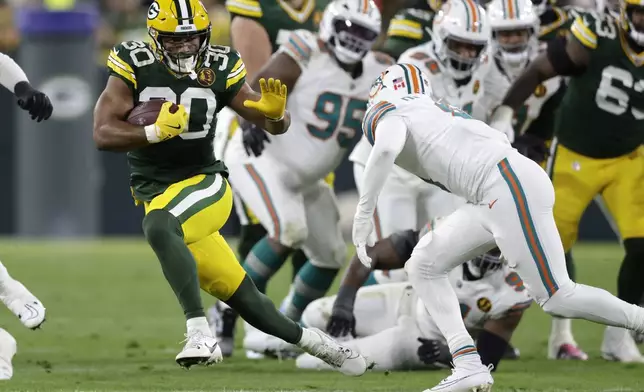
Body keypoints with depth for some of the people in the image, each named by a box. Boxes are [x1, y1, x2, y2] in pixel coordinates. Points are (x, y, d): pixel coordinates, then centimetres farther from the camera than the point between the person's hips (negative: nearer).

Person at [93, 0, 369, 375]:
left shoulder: (219, 69, -5)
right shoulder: (135, 65, -7)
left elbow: (275, 125, 3)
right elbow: (103, 134, -14)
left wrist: (277, 113, -22)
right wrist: (155, 132, -29)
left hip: (205, 184, -2)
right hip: (156, 195, 2)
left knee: (159, 226, -36)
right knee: (243, 298, 5)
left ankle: (200, 334, -36)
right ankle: (310, 340, 28)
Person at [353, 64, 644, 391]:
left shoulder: (385, 112, 5)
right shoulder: (434, 111, 29)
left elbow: (386, 148, -18)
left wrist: (363, 215, -14)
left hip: (511, 187, -9)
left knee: (556, 297, -8)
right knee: (423, 267, 10)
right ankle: (469, 365, 1)